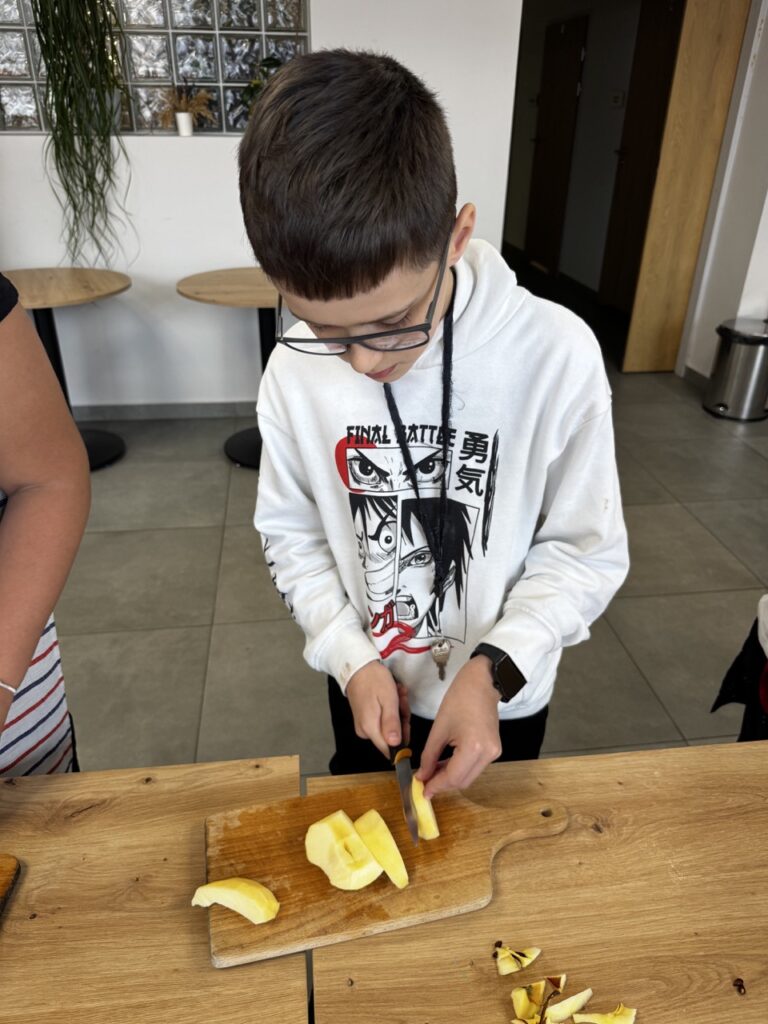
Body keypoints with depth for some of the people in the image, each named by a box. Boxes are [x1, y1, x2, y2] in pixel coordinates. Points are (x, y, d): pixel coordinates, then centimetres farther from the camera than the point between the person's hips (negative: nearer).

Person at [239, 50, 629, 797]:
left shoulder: (556, 356, -25)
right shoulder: (294, 371, -18)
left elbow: (587, 551, -15)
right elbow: (292, 535, -5)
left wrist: (495, 669, -26)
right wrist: (351, 657, -15)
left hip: (501, 695, -1)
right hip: (364, 685, 2)